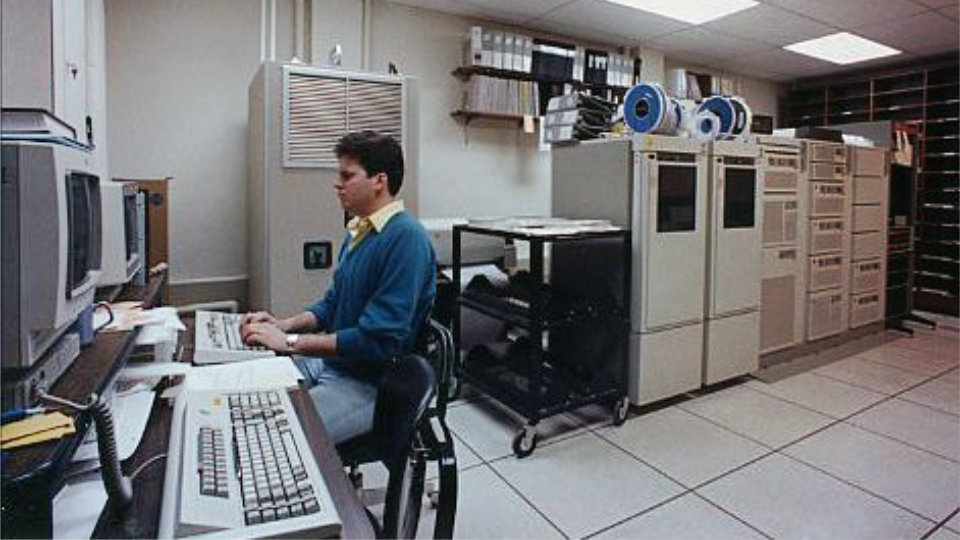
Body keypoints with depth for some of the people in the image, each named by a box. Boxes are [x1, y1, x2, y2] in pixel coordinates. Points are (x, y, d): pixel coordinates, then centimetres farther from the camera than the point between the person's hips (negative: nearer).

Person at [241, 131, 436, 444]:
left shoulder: (405, 237, -21)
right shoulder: (358, 230, 9)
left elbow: (379, 339, -25)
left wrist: (290, 342, -19)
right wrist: (284, 325, 0)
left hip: (371, 385, -8)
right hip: (328, 363, 9)